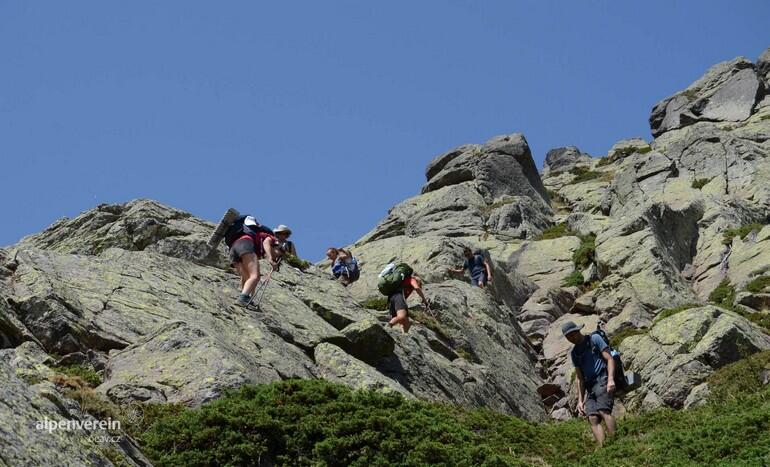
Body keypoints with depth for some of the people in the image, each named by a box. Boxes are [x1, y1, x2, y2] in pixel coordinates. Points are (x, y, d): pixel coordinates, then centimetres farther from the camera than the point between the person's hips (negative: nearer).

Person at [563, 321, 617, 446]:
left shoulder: (594, 339, 6)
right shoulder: (574, 353, 21)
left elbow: (609, 359, -1)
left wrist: (611, 379, -16)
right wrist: (580, 400, 12)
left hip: (603, 380, -6)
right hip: (590, 387, 6)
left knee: (604, 411, -25)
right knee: (593, 418, -13)